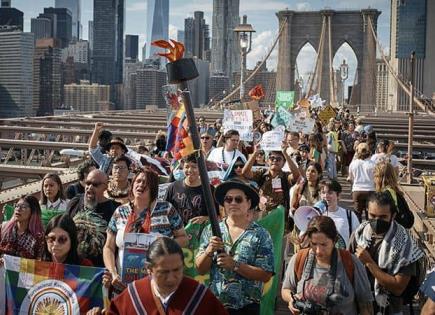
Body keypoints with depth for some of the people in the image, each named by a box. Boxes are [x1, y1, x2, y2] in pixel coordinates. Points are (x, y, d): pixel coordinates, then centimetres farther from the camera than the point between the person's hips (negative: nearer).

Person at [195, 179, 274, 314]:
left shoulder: (261, 235, -6)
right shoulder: (210, 230, 1)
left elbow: (266, 275, -11)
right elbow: (200, 269, 0)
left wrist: (235, 265, -20)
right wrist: (209, 251, -17)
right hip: (214, 304, 2)